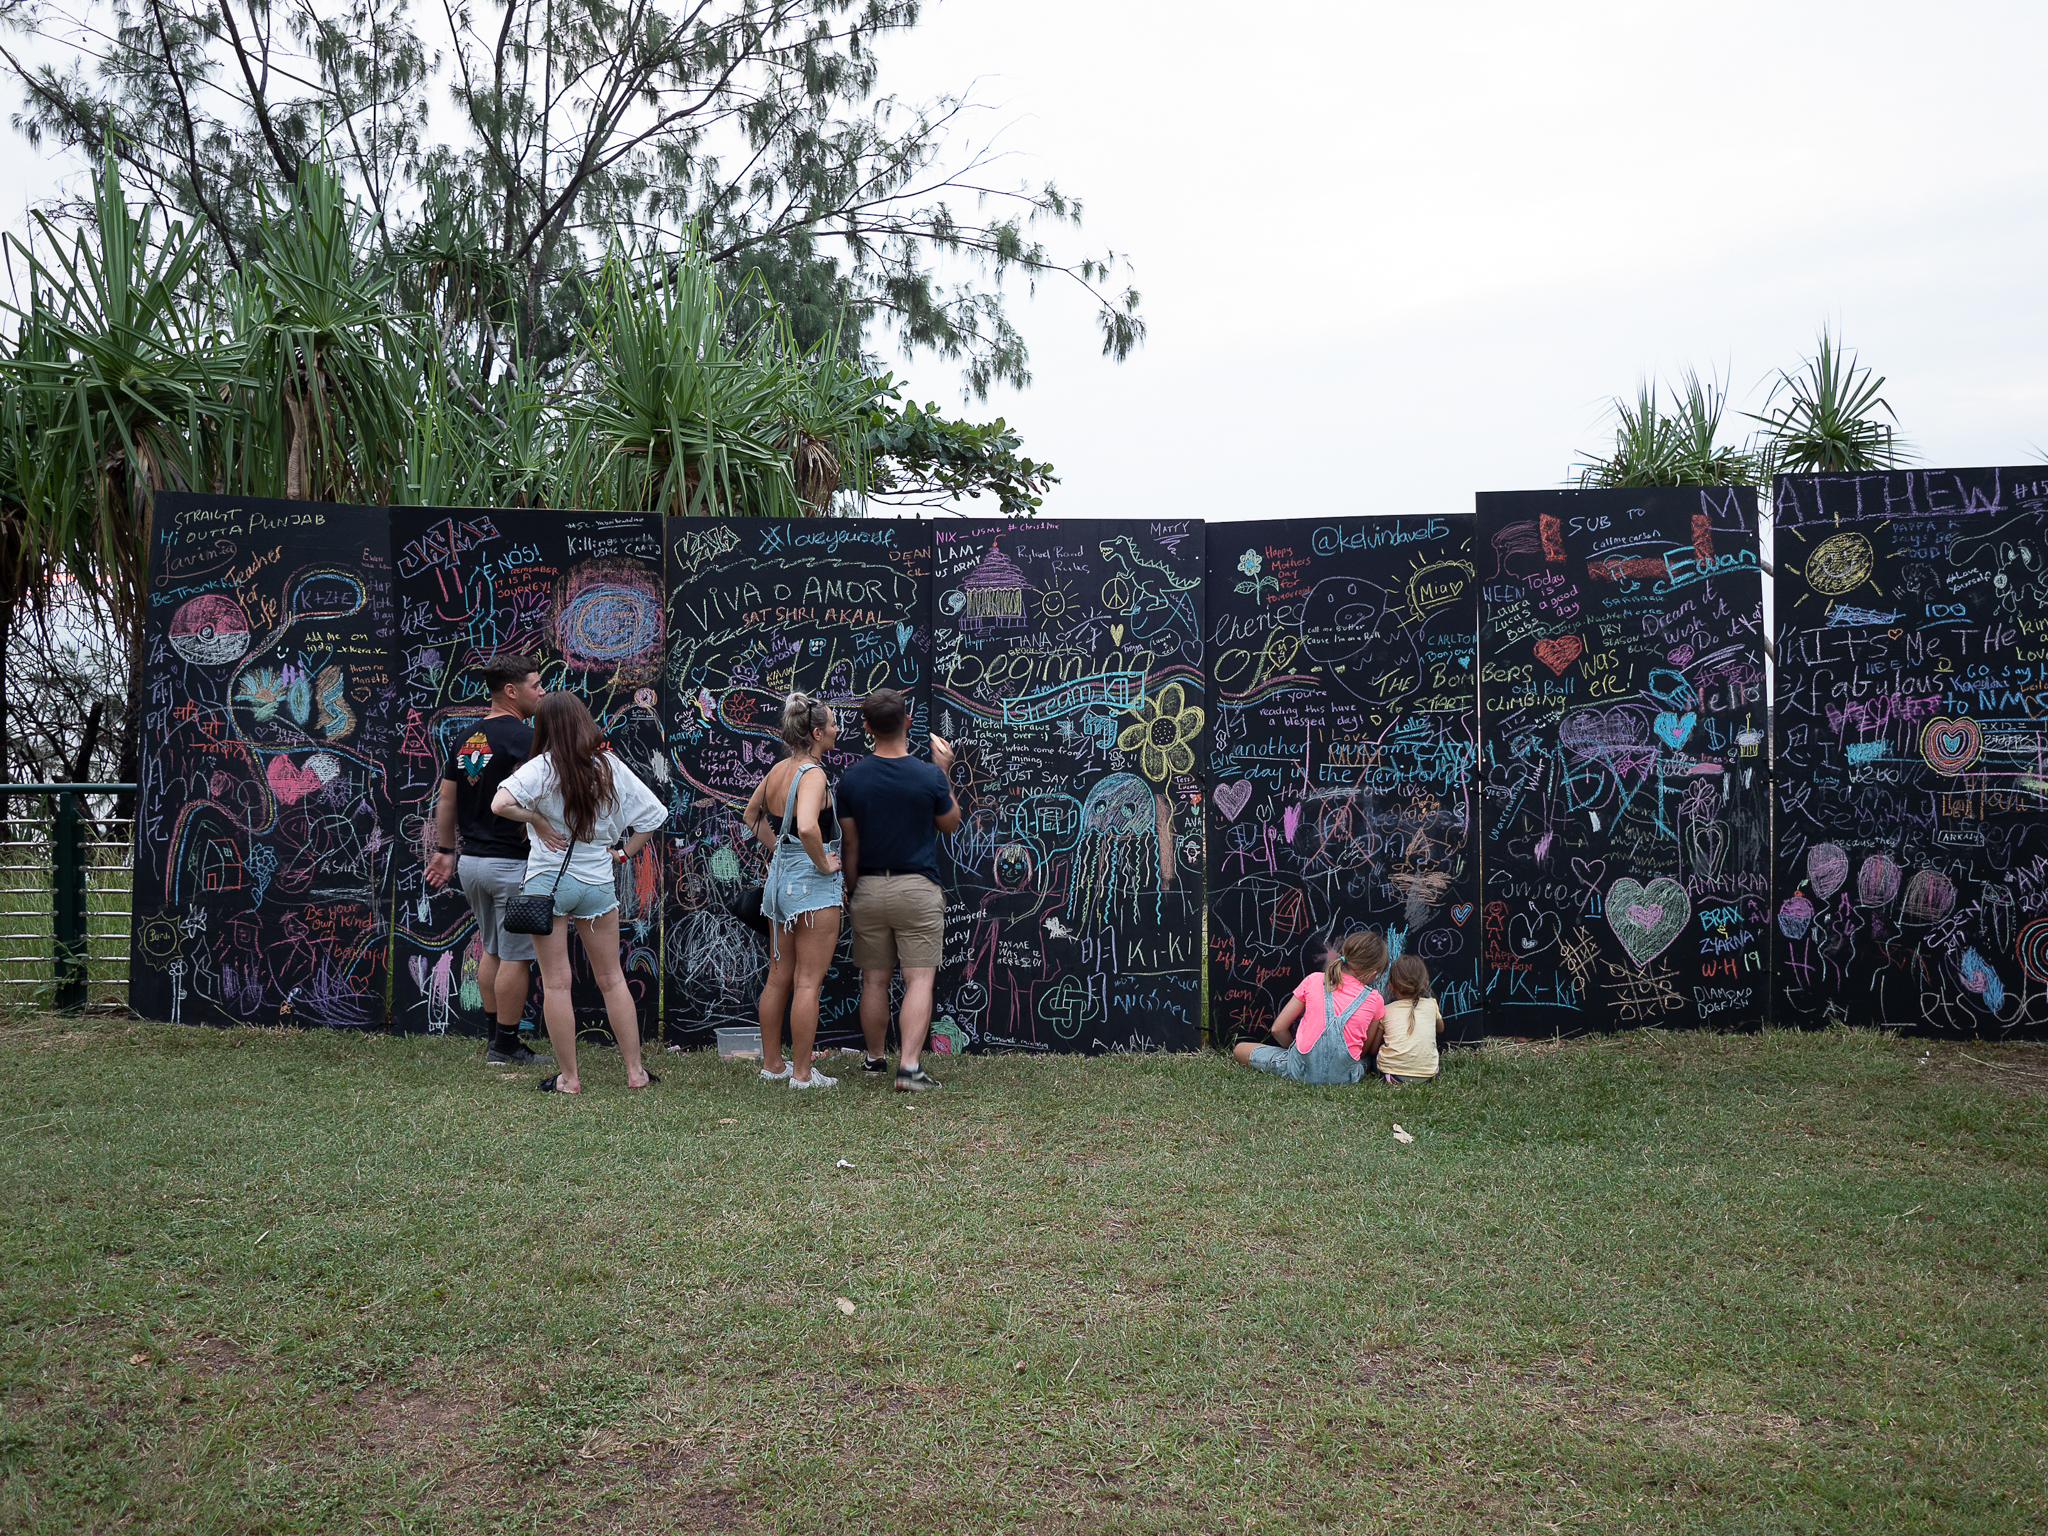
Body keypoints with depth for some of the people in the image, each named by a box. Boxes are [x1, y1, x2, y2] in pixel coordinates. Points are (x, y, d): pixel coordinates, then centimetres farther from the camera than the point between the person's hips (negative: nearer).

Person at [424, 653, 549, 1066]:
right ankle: (506, 1047, 6)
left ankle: (494, 1039, 23)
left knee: (491, 950, 17)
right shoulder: (522, 736, -14)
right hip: (511, 862, -8)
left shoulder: (465, 738, 12)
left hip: (471, 861, 9)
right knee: (516, 955, 0)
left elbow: (445, 802, 16)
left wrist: (444, 852, 23)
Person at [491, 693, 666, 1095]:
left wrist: (537, 821, -12)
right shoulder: (610, 767, 0)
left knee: (556, 983, 5)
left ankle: (568, 1077, 10)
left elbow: (501, 803, -27)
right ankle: (635, 1071, 16)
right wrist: (623, 852, 10)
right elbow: (654, 813, 4)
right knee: (612, 979, 14)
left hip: (548, 881, -3)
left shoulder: (542, 768, -12)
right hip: (599, 880, 3)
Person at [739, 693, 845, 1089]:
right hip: (813, 883, -9)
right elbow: (807, 826, -36)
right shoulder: (812, 774, -18)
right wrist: (824, 863, -21)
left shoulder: (777, 770, 7)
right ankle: (802, 1073, 3)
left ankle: (772, 1063, 25)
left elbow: (751, 815, 23)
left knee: (778, 978, 16)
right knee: (808, 982, -2)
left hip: (780, 875, 9)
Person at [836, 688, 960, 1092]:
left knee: (875, 980, 12)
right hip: (918, 890, -3)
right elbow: (950, 823, 7)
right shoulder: (930, 776, -10)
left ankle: (876, 1058, 25)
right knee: (919, 980, -2)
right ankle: (909, 1066, -11)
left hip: (869, 888, 3)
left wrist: (852, 893, 15)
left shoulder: (851, 779, -3)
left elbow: (850, 845, 4)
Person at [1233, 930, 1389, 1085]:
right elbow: (1367, 1050, 6)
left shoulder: (1313, 980, 0)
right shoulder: (1375, 1000, -1)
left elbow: (1278, 1029, 3)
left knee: (1240, 1049, 15)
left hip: (1302, 1071, -2)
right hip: (1345, 1075, 2)